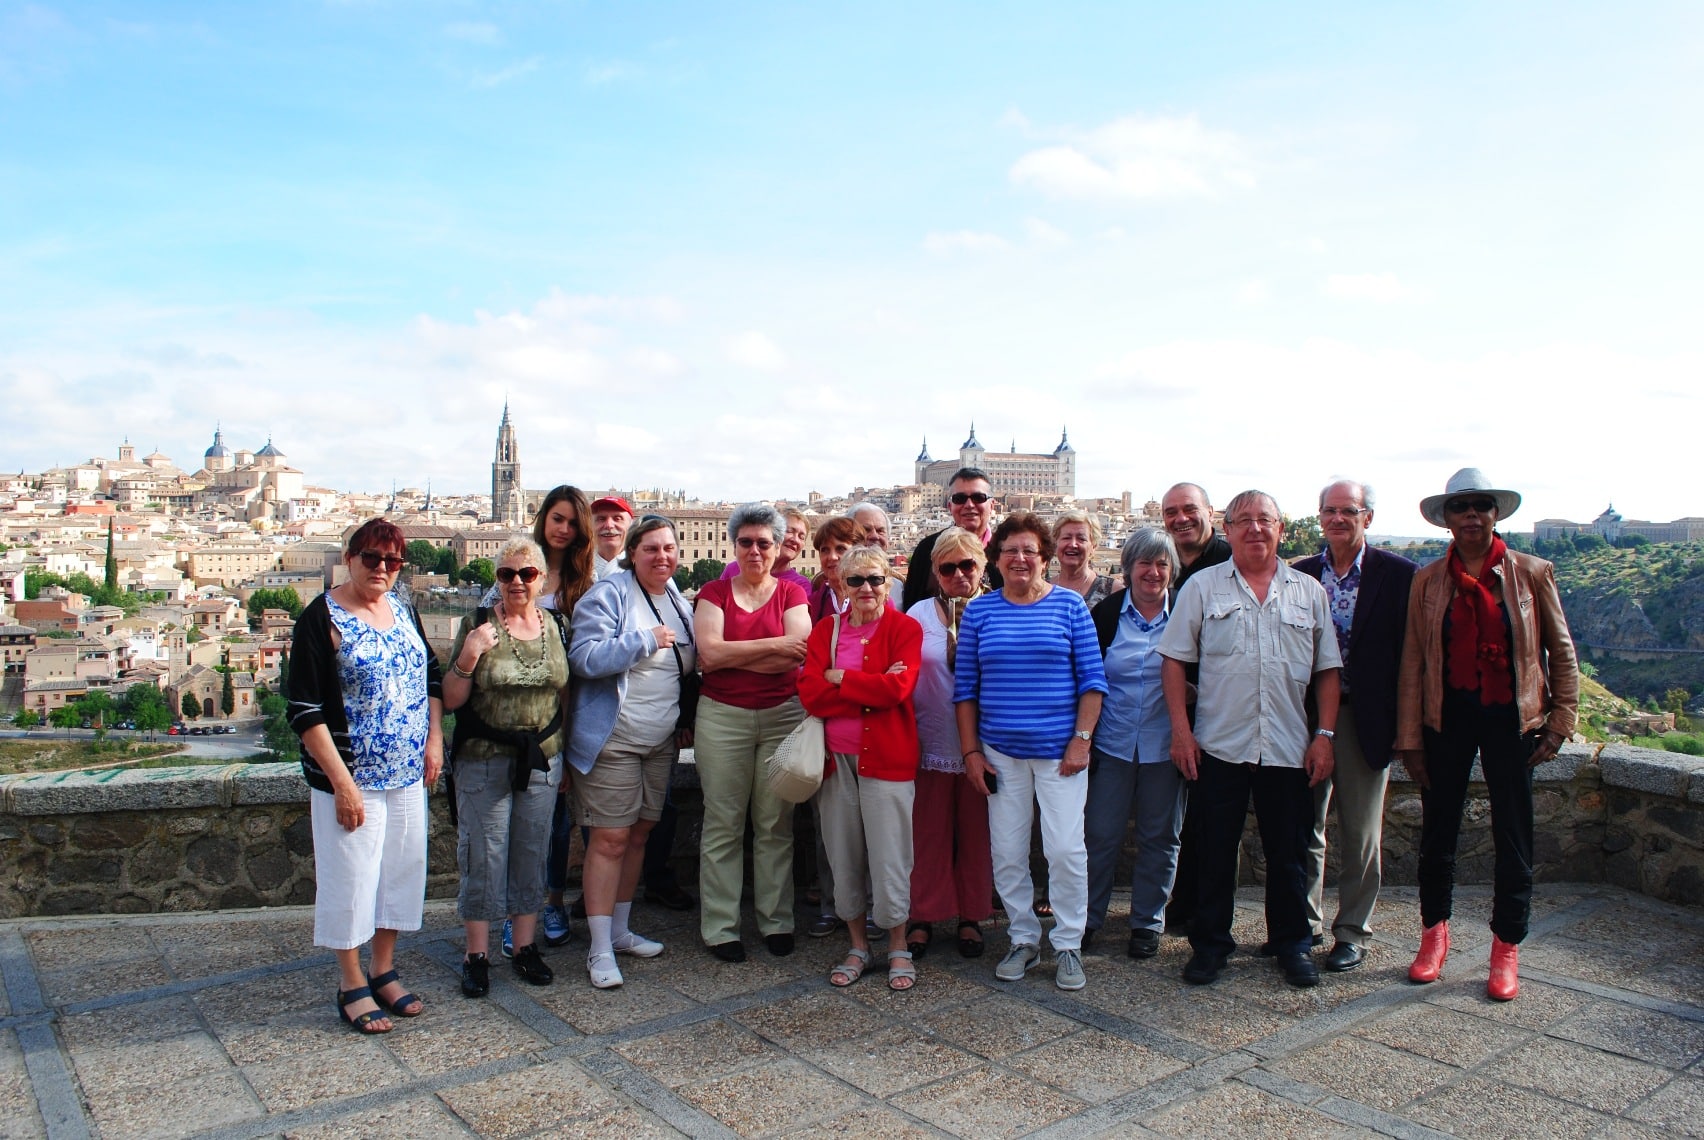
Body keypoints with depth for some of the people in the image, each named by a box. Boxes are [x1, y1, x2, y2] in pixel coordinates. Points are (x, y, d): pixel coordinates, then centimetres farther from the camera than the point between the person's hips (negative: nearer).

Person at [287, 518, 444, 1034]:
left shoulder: (402, 609, 7)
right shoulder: (322, 618, -13)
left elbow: (432, 675, 17)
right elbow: (305, 711, -16)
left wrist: (434, 738, 5)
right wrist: (342, 782, -19)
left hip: (408, 775, 7)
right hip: (350, 777, -6)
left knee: (402, 870, 14)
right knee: (351, 878, 4)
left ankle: (384, 972, 31)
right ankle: (352, 987, 22)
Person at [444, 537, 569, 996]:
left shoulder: (557, 626, 4)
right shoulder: (478, 624, -5)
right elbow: (451, 700, -5)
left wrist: (565, 757, 10)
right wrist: (468, 656, -22)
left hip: (542, 760, 3)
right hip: (483, 762, -3)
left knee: (532, 855, 11)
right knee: (483, 857, 3)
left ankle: (525, 946, 24)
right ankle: (477, 954, 16)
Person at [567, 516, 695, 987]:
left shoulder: (677, 599, 12)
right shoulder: (608, 595, -11)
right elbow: (585, 657, -22)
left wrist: (683, 721, 17)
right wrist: (646, 640, -23)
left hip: (662, 739, 7)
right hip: (613, 739, -7)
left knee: (638, 834, 14)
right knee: (610, 839, -5)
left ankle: (620, 930, 27)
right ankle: (600, 949, 4)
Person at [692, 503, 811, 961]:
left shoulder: (791, 593, 7)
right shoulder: (714, 593, 6)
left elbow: (799, 653, -10)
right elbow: (709, 653, -9)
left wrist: (730, 654, -10)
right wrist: (774, 644, -10)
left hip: (783, 715, 1)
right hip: (723, 717, 0)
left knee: (776, 823, 5)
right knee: (723, 824, 2)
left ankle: (776, 920, 17)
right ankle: (720, 927, 12)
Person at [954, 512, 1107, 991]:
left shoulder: (1069, 605, 1)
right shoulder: (979, 610, 4)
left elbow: (1091, 678, 0)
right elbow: (965, 686, 5)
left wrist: (1082, 739, -8)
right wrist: (970, 751, 1)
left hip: (1060, 749, -2)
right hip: (1001, 751, 2)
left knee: (1065, 849, -3)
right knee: (1007, 852, 7)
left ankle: (1068, 945, 15)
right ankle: (1024, 939, 24)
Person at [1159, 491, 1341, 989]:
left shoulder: (1309, 591, 8)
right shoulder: (1202, 586, 2)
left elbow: (1327, 669, 9)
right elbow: (1174, 660, 1)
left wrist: (1324, 734, 1)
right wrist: (1180, 729, -6)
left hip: (1289, 748, 2)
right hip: (1218, 746, -1)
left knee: (1288, 854, 10)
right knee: (1215, 850, 7)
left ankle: (1292, 943, 26)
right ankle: (1210, 942, 21)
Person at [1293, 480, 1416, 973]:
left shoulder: (1398, 574, -4)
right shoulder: (1300, 575, 6)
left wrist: (1398, 715, -10)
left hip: (1365, 718, -3)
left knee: (1360, 834, 6)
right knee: (1304, 826, 12)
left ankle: (1352, 932, 20)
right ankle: (1305, 922, 26)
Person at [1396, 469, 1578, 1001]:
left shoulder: (1532, 574, 0)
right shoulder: (1427, 582, 1)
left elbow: (1561, 652, 4)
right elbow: (1412, 662, 1)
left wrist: (1560, 722, -2)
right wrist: (1410, 738, -2)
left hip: (1511, 718, -1)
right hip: (1447, 717, 1)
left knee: (1513, 837, 7)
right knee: (1438, 831, 10)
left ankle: (1506, 950, 22)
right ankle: (1434, 935, 28)